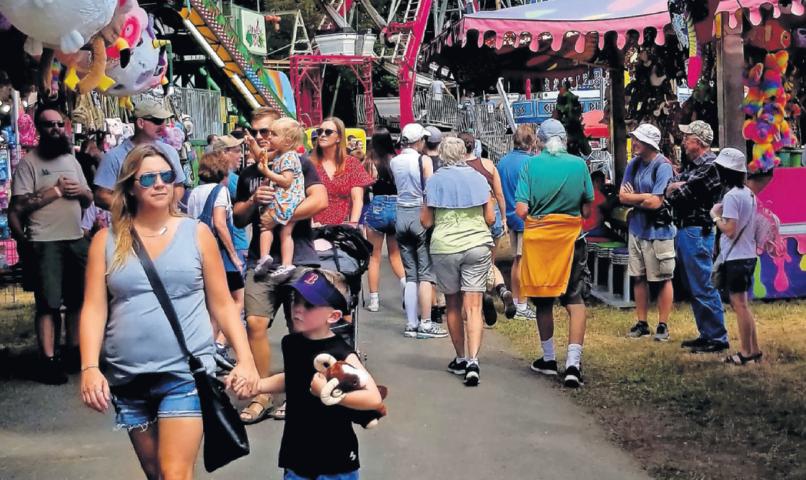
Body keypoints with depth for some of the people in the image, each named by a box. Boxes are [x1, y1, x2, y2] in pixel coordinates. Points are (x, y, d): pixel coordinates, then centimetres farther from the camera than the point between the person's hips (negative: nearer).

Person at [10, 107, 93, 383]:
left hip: (77, 240, 6)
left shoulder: (71, 160, 15)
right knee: (49, 304, -5)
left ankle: (74, 352, 24)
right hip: (46, 243, -6)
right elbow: (18, 205, -14)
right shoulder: (29, 162, -5)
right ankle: (49, 361, -1)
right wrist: (56, 190, -15)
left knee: (78, 299, 12)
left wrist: (81, 191, -4)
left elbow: (89, 200, 19)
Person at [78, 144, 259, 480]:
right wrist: (90, 368, -12)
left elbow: (222, 304, 5)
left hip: (186, 372, -2)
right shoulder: (107, 240, 4)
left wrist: (245, 358, -5)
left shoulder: (196, 234, 2)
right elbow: (94, 309, 0)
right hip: (128, 378, 2)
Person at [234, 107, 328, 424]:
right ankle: (261, 396, 2)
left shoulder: (300, 164, -1)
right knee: (255, 323, -7)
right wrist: (253, 202, -4)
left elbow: (319, 200, -16)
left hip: (299, 259, -4)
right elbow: (238, 219, 17)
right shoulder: (249, 174, 15)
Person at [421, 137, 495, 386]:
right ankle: (472, 361, -17)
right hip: (478, 246, 0)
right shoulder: (478, 178, 5)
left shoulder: (435, 181, 1)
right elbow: (490, 218, 4)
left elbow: (426, 222, 2)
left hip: (445, 247, 0)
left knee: (453, 306, 15)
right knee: (473, 307, -3)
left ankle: (460, 359, 24)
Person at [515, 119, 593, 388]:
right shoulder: (579, 164, -2)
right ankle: (573, 363, -12)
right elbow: (587, 210, 2)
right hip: (570, 238, 0)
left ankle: (549, 359, 27)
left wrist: (535, 219, 10)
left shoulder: (531, 165, -5)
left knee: (543, 301, 14)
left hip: (537, 238, 0)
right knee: (575, 302, 1)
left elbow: (521, 210, -10)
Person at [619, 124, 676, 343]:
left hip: (658, 231, -7)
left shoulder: (663, 166, -15)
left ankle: (663, 325, 9)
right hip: (636, 228, 7)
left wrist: (633, 198, -5)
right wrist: (645, 197, -12)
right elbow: (623, 196, 4)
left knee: (663, 279, 2)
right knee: (639, 277, 11)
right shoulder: (634, 164, 7)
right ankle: (641, 323, 20)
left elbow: (656, 202, -20)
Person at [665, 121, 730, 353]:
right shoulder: (692, 165, 17)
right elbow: (669, 190, 12)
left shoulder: (709, 167, -14)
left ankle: (717, 338, -1)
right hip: (684, 230, 10)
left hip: (697, 231, -10)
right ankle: (706, 334, 22)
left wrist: (674, 188, 4)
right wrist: (676, 185, -7)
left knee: (703, 288, -7)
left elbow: (676, 195, -16)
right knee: (693, 288, 15)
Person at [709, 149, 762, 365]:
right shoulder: (749, 193, 11)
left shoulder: (731, 196, -17)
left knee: (739, 304, -3)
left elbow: (730, 230, -22)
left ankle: (746, 353, 2)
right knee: (742, 304, 15)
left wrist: (716, 216, -8)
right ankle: (754, 350, 19)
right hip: (748, 256, 9)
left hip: (736, 258, -9)